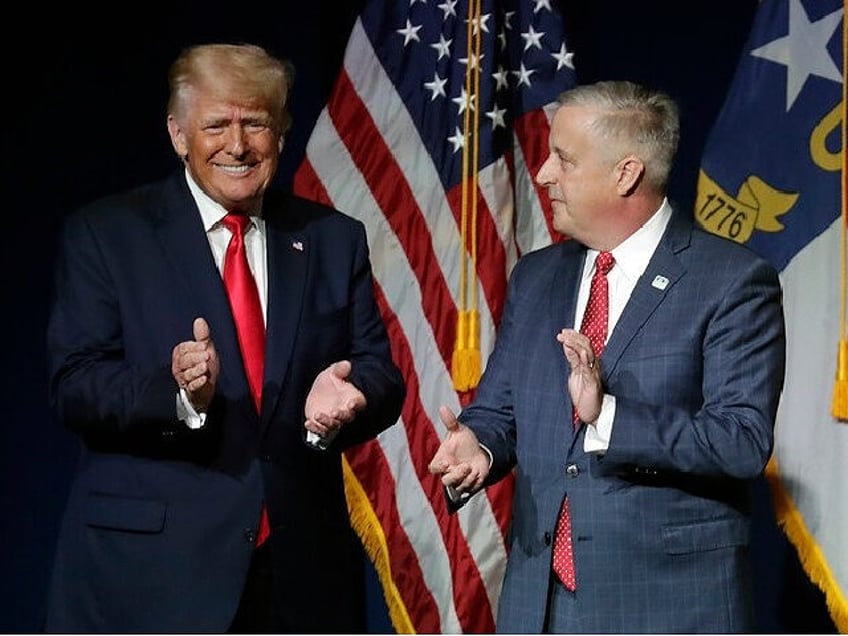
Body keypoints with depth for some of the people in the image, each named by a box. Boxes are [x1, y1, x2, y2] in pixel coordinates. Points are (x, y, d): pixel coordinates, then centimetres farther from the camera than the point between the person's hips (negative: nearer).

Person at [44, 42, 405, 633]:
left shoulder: (335, 240, 11)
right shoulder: (104, 235, 1)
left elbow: (381, 376, 6)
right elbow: (75, 385, -7)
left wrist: (346, 395, -17)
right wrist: (178, 394, -26)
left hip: (302, 570, 3)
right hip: (148, 571, -3)